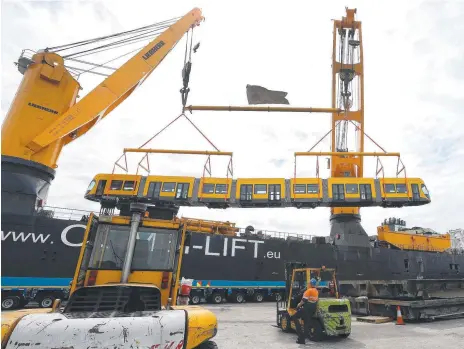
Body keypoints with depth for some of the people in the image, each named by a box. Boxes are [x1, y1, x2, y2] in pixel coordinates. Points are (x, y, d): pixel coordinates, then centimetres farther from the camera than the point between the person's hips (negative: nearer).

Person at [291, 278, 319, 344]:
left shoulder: (309, 290, -14)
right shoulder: (316, 291, 12)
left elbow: (304, 300, -18)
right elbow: (316, 299, 16)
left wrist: (299, 305, -4)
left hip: (307, 308, -8)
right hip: (313, 309, 8)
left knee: (294, 317, 1)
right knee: (307, 323, 10)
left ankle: (300, 333, -7)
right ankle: (302, 339, 11)